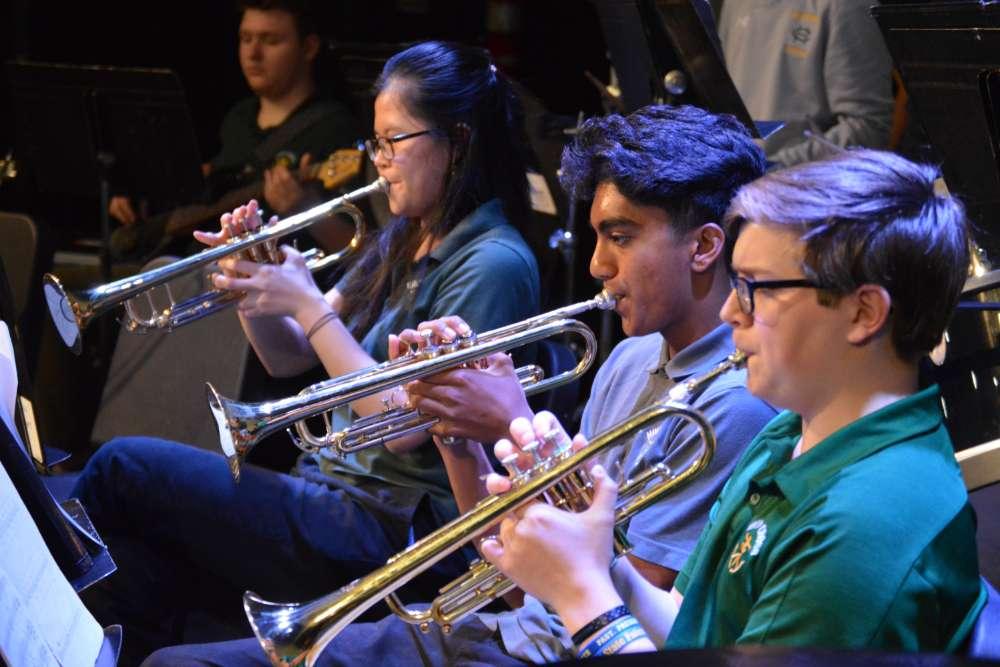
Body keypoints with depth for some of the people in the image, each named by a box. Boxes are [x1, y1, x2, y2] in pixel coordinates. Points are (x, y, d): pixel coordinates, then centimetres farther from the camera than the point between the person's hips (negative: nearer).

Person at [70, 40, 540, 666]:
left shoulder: (492, 263, -15)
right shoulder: (403, 242, 14)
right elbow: (289, 358, 16)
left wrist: (307, 305, -18)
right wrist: (252, 289, -5)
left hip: (394, 528, -9)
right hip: (334, 487, 9)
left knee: (122, 468, -9)